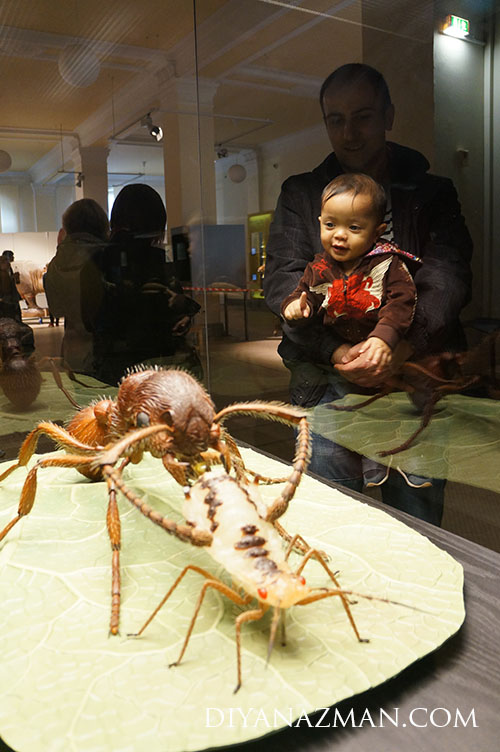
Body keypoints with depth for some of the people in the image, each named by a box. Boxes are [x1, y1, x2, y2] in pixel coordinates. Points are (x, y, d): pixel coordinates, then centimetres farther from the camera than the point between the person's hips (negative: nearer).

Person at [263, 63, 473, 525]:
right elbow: (282, 282, 0)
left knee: (418, 527, 7)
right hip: (327, 380, 0)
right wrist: (334, 349, -15)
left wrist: (401, 344, -21)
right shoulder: (300, 194, 12)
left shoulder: (431, 192, 11)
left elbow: (448, 279, -3)